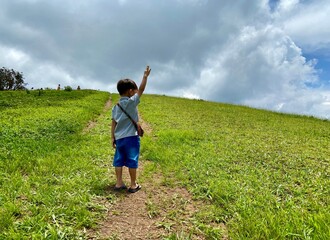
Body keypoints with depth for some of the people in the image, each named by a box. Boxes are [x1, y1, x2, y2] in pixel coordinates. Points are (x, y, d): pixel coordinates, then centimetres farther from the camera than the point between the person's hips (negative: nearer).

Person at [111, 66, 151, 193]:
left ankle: (119, 183, 16)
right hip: (131, 137, -6)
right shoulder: (131, 102, -9)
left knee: (119, 160, 11)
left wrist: (113, 137, 12)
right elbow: (141, 89, -8)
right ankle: (133, 185, 9)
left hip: (119, 138, 6)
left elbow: (113, 123, 9)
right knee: (132, 161, 2)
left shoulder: (116, 106, 10)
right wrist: (145, 76, 2)